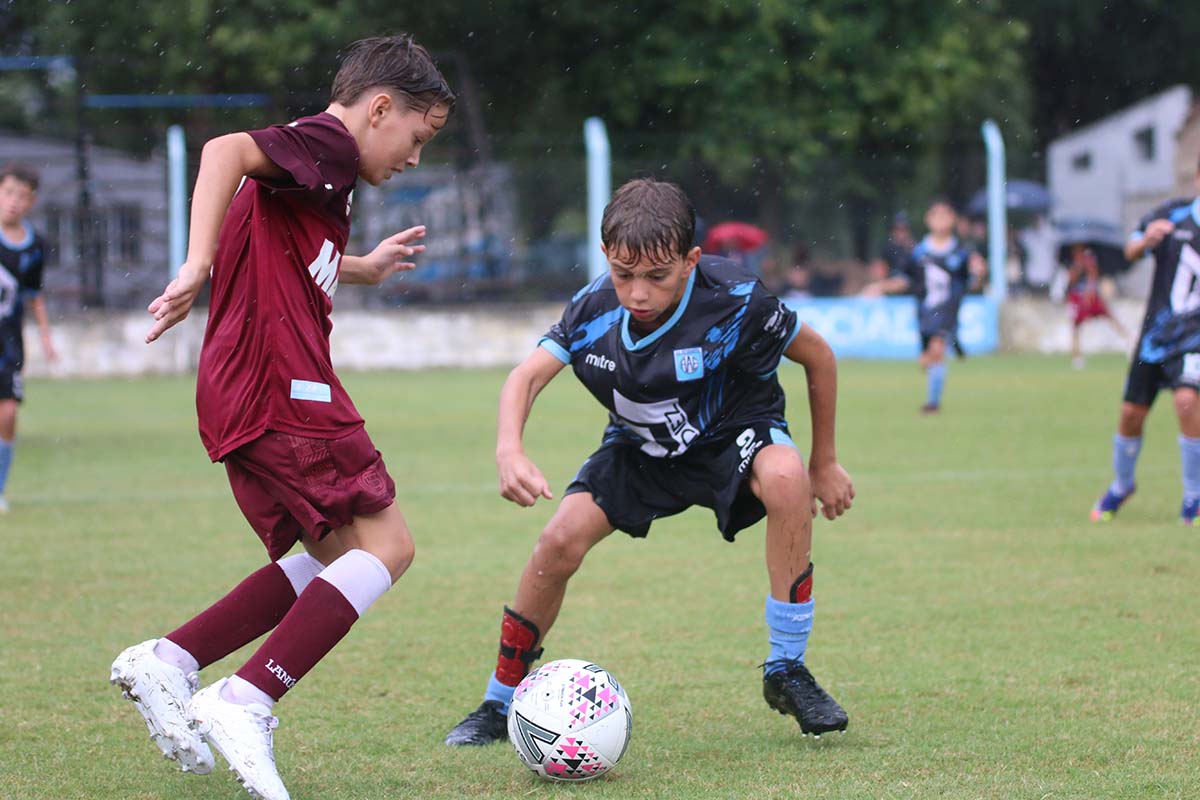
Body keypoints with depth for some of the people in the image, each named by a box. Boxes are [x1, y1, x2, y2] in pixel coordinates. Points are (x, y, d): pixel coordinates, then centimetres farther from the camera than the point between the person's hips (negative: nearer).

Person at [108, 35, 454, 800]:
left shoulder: (310, 155, 23)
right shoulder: (328, 142, -8)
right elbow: (226, 151, -26)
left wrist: (361, 268, 38)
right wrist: (198, 264, -34)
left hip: (240, 395, 10)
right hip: (282, 385, -10)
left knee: (336, 555, 16)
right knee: (387, 543, -9)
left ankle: (168, 661, 8)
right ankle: (248, 702, -19)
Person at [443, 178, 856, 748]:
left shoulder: (734, 302, -30)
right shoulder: (594, 310, -21)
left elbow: (818, 357, -15)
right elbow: (528, 376, -26)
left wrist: (824, 464, -5)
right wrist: (509, 450, -48)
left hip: (732, 433, -3)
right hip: (640, 448, 3)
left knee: (785, 479, -36)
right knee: (560, 542, -17)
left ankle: (786, 671, -20)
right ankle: (498, 706, 5)